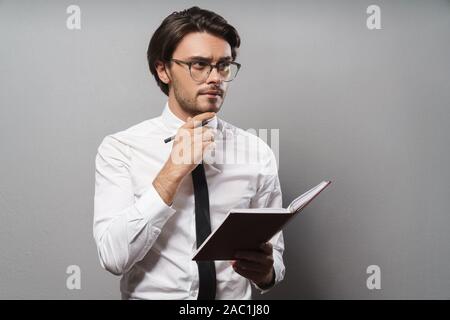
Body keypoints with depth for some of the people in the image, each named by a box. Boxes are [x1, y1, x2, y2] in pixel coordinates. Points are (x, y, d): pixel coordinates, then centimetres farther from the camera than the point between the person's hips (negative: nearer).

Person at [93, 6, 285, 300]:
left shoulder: (258, 154, 1)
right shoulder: (120, 149, -4)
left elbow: (274, 256, 4)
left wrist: (265, 271, -16)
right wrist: (173, 172, -17)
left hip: (234, 298, 3)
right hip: (151, 293, -2)